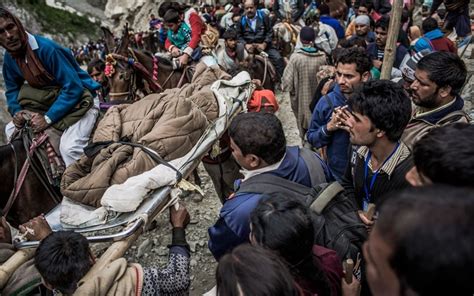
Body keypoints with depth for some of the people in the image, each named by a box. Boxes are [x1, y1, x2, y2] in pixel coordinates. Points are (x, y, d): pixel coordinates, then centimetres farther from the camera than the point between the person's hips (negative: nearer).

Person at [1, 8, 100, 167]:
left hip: (78, 101, -8)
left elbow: (73, 88, -28)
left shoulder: (45, 48, -25)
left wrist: (48, 119, -28)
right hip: (49, 103, 8)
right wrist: (16, 111, -10)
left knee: (69, 148, -31)